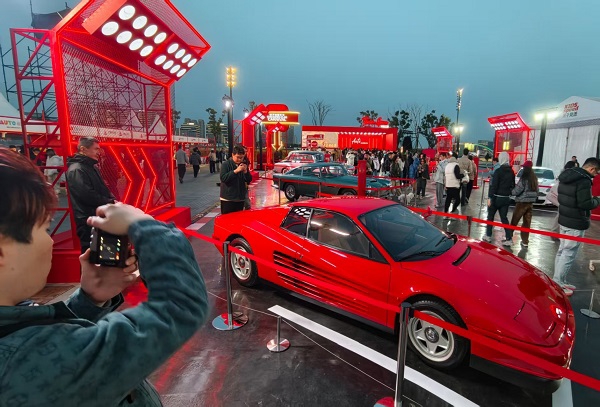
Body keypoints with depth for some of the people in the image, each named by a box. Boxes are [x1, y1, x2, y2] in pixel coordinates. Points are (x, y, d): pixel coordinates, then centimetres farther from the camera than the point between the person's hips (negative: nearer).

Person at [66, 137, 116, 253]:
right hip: (89, 223, -10)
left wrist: (112, 200, 0)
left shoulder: (91, 167, 14)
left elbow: (103, 189, 19)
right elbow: (88, 196, -26)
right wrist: (110, 203, -15)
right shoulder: (76, 170, -17)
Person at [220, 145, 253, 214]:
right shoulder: (225, 165, -6)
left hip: (240, 198, 5)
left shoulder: (243, 165, 9)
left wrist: (246, 171, -11)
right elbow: (223, 178, -19)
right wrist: (236, 171, -24)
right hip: (228, 198, -5)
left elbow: (249, 180, 8)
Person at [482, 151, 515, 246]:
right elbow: (512, 185, 12)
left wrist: (490, 197, -16)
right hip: (506, 198, 5)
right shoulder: (511, 172, 6)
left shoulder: (498, 171, -13)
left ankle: (488, 235, 16)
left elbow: (494, 185, -17)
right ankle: (509, 238, 4)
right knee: (504, 218, 9)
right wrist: (509, 193, 20)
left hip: (496, 197, -5)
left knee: (490, 216, 10)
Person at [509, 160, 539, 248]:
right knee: (527, 222, 10)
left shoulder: (524, 178, -15)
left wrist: (510, 192, 2)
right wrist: (533, 198, 20)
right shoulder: (534, 178, 7)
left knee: (514, 222, 3)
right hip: (530, 203, 7)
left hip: (522, 202, -7)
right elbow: (536, 190, 12)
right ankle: (525, 241, 14)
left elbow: (517, 190, -15)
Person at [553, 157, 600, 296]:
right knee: (568, 254, -2)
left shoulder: (567, 176, 8)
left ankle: (559, 281, 26)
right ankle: (557, 284, 4)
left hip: (564, 219, 9)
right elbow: (585, 204, -23)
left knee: (562, 251, 16)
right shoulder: (584, 180, -19)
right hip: (576, 223, -9)